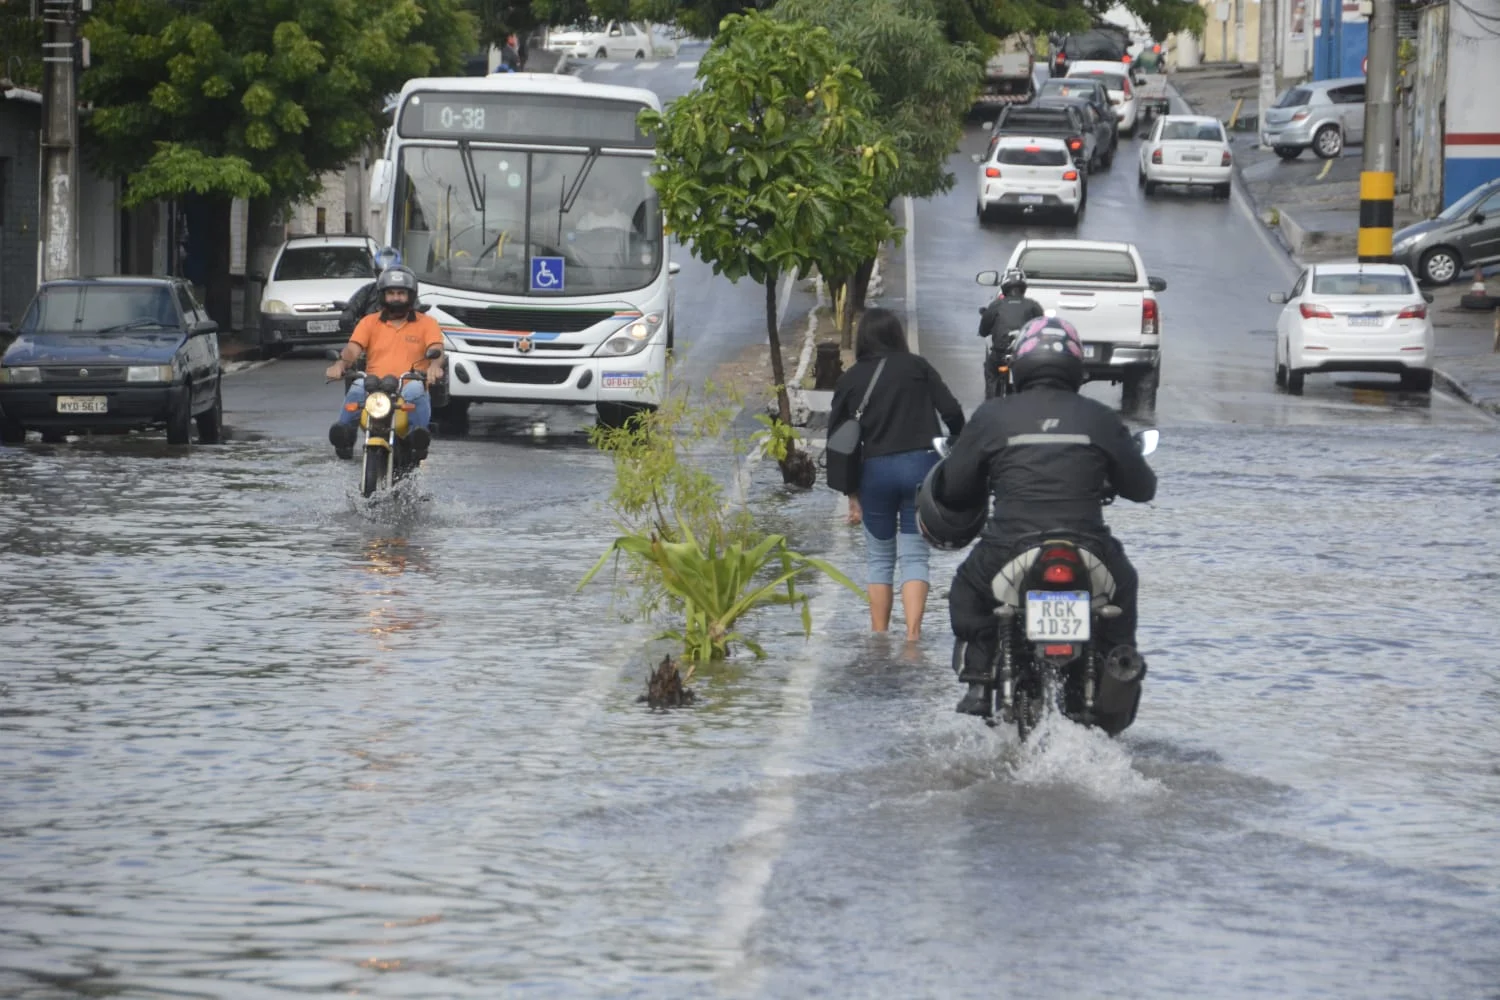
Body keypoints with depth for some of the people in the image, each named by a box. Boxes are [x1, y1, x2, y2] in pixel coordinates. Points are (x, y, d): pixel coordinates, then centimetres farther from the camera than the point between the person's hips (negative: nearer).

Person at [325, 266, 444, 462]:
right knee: (358, 387, -33)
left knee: (416, 390, -37)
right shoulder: (369, 322, 19)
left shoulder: (426, 323, 15)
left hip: (409, 391, -1)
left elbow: (436, 349, -3)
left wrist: (435, 365, -30)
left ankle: (418, 437, -44)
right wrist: (341, 363, -22)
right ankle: (344, 436, -40)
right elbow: (353, 348, 3)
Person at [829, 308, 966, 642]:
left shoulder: (850, 379, 7)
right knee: (914, 557, 2)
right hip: (919, 465, -1)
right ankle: (912, 633, -14)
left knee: (880, 559, 14)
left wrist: (851, 494, 12)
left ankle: (879, 638, 12)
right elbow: (951, 412, -3)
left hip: (873, 472, 1)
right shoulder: (917, 367, 4)